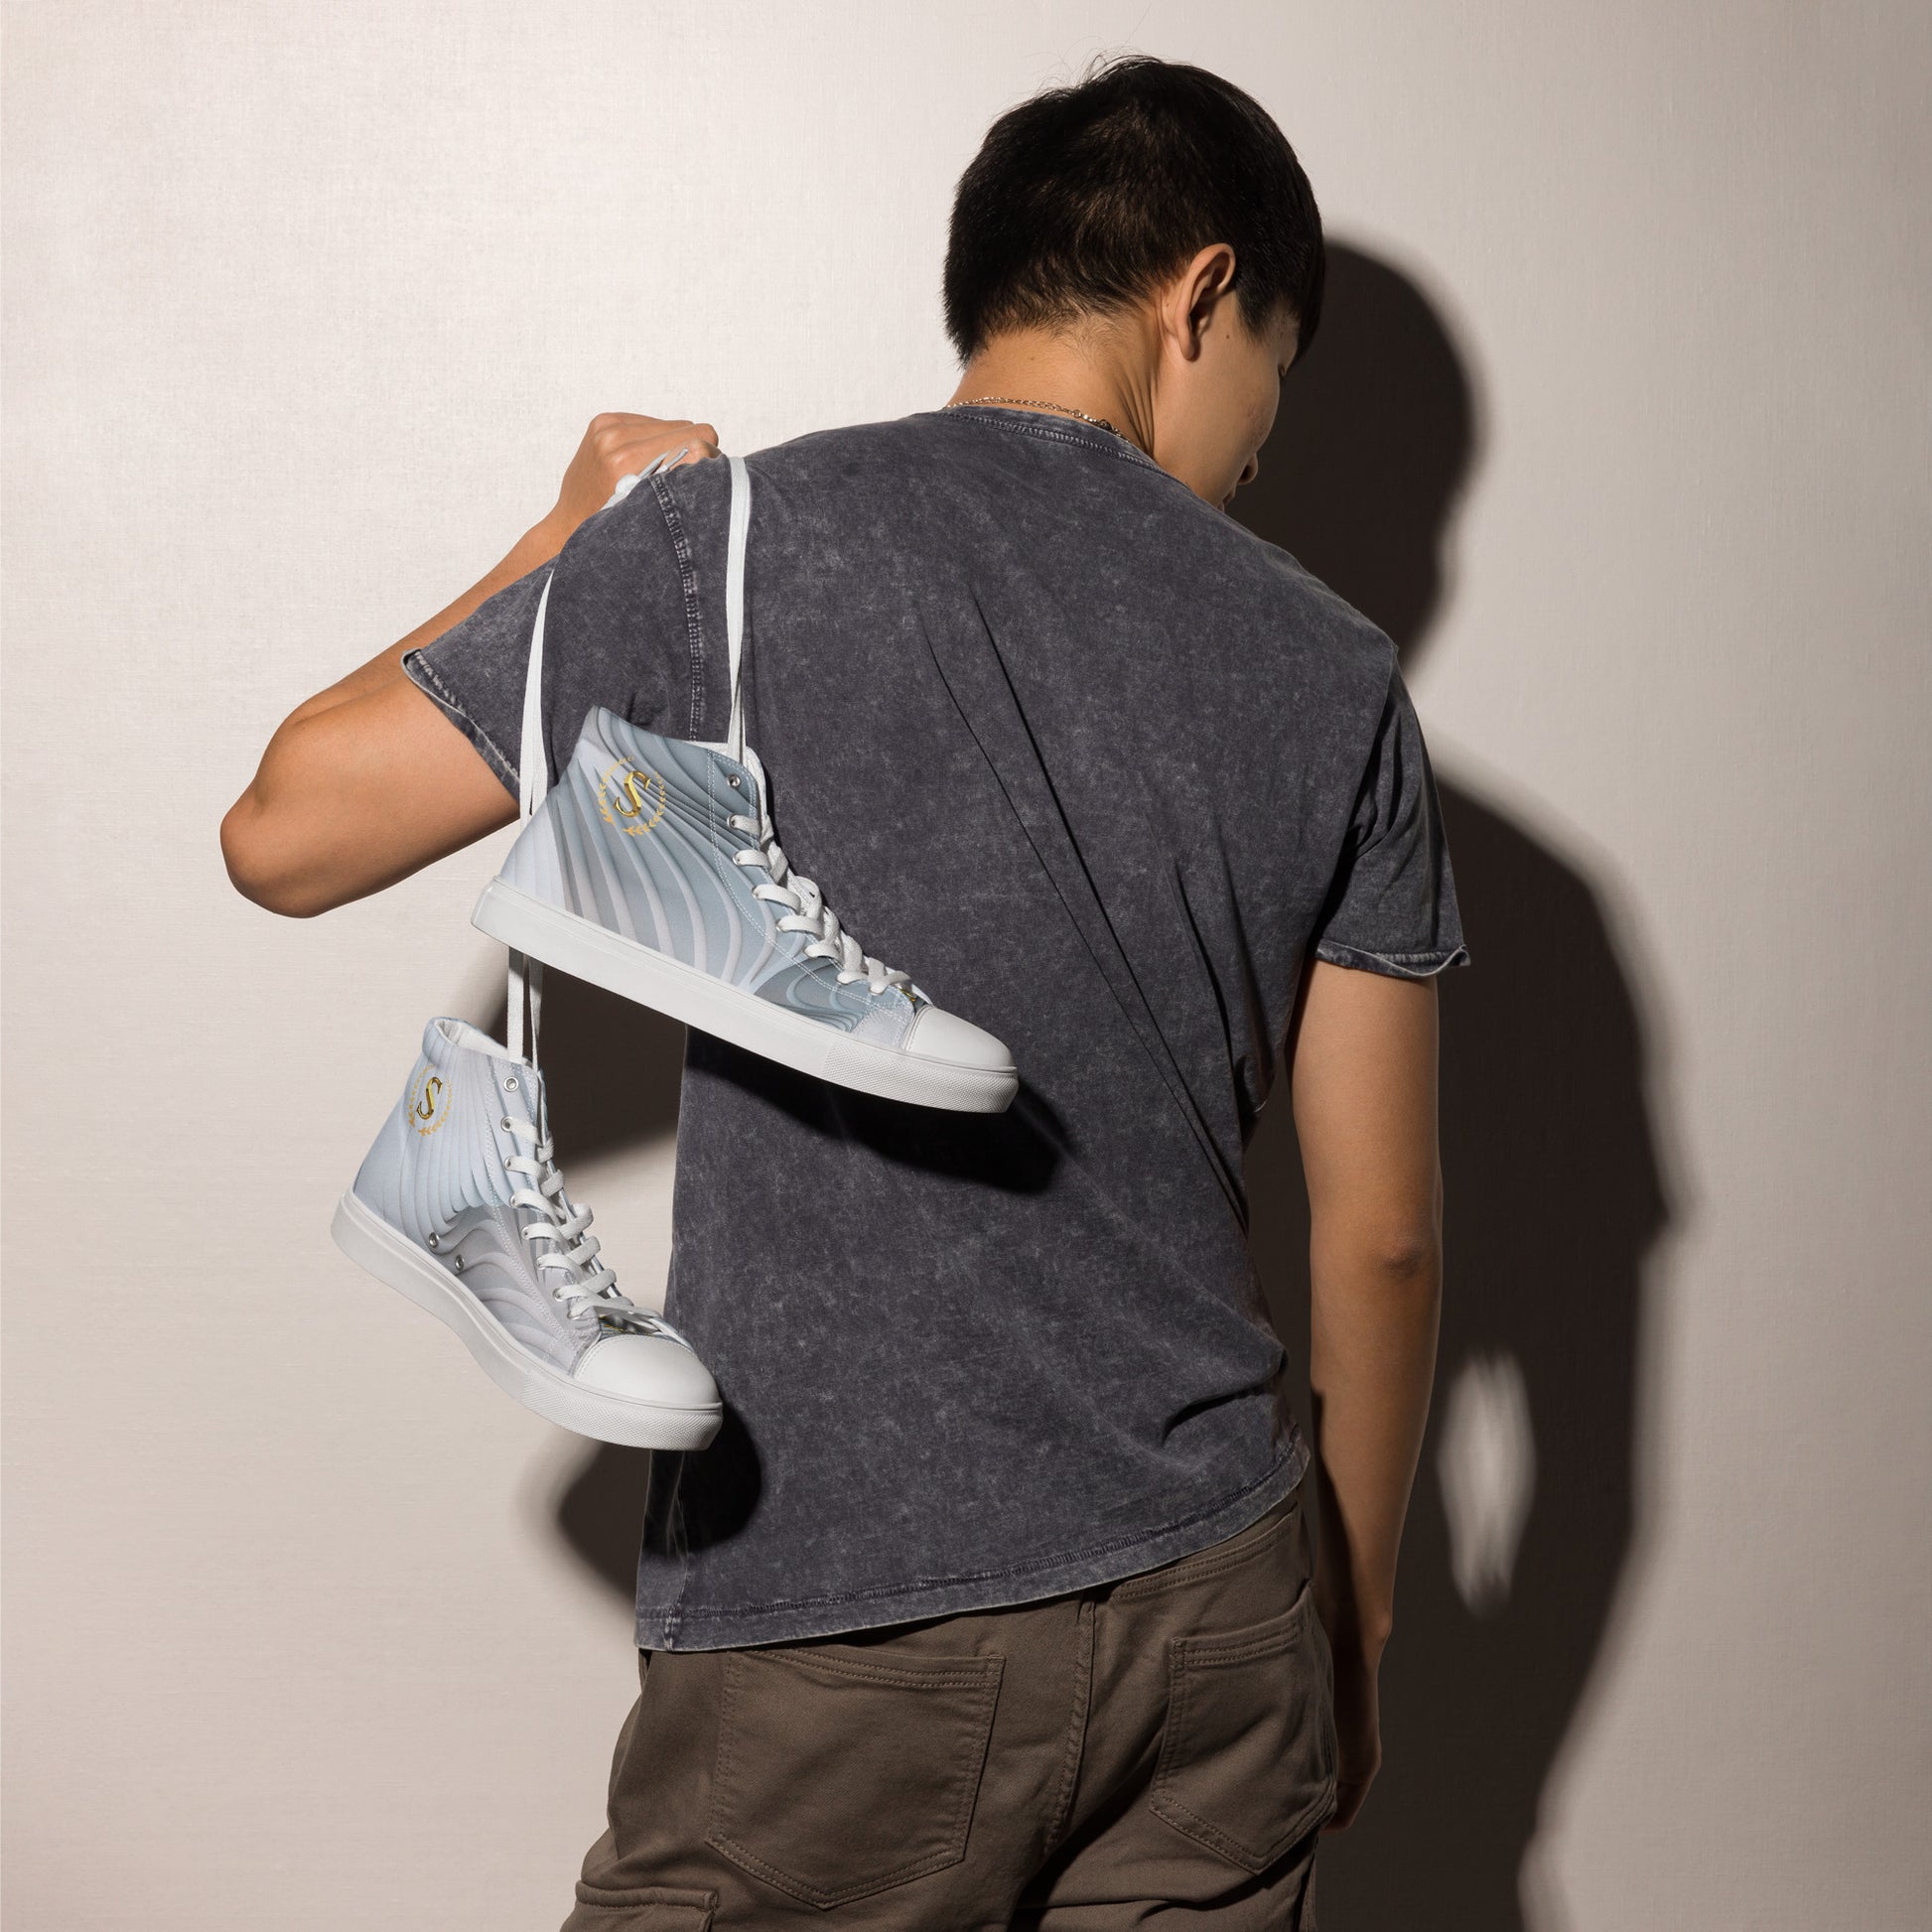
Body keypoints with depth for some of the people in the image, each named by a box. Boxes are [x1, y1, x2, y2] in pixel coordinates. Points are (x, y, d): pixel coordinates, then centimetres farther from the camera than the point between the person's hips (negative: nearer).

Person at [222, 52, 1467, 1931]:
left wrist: (578, 530, 11)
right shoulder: (1329, 672, 0)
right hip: (1215, 1607, 3)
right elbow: (1381, 1233, 4)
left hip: (837, 1636, -2)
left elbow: (285, 831, -1)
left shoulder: (729, 540, -8)